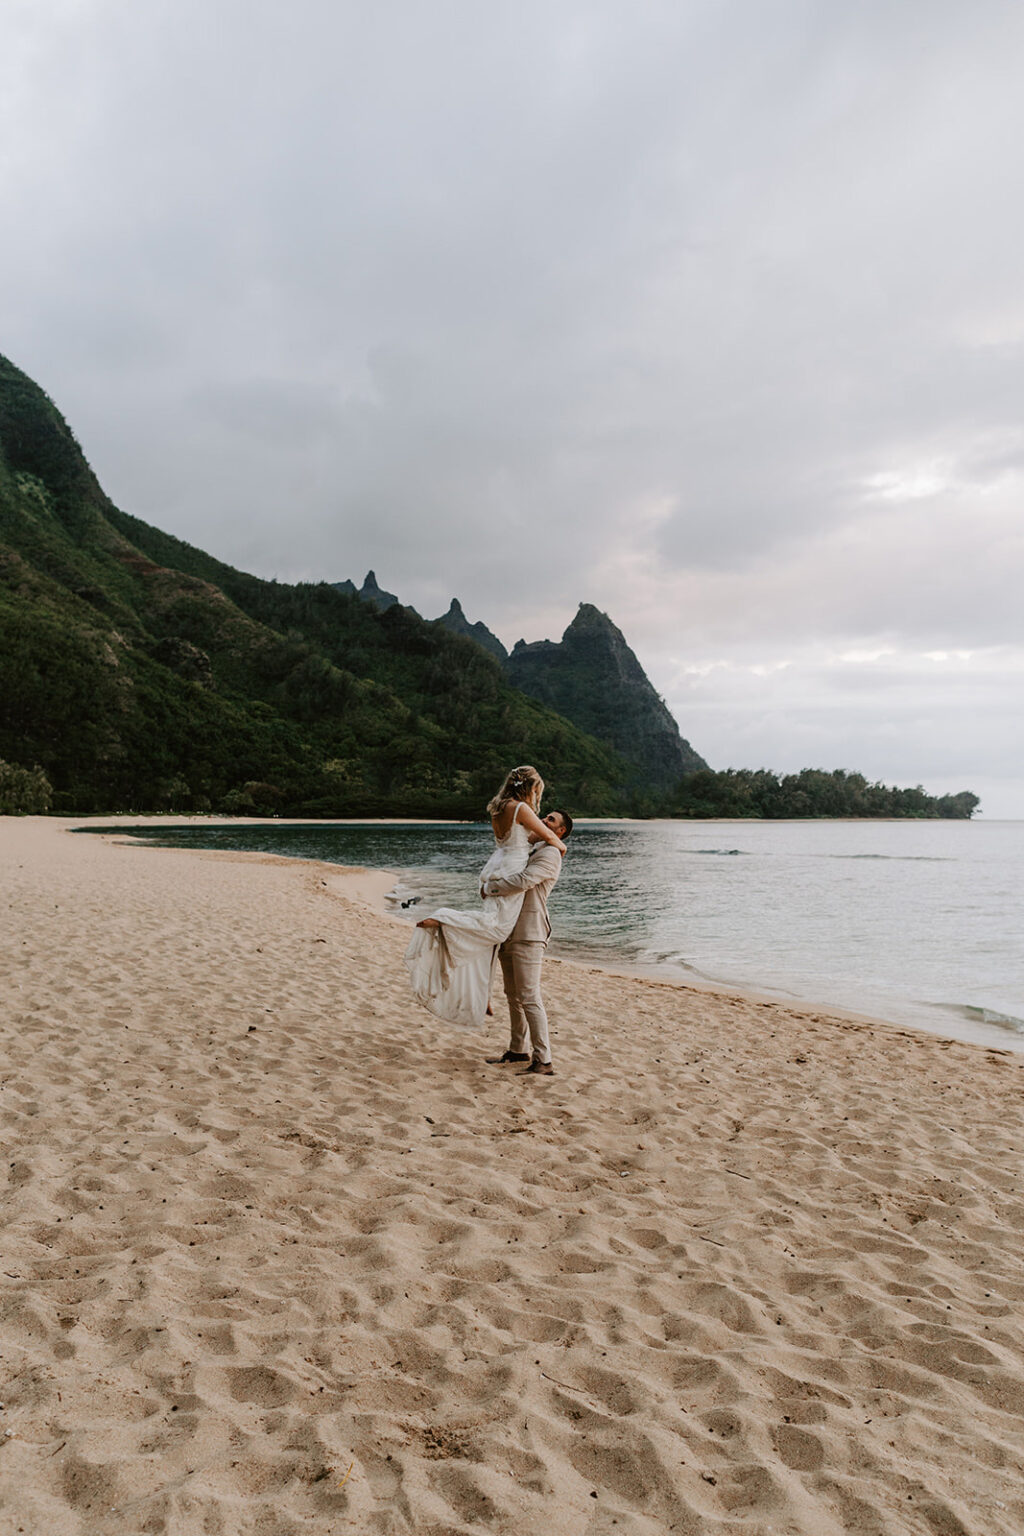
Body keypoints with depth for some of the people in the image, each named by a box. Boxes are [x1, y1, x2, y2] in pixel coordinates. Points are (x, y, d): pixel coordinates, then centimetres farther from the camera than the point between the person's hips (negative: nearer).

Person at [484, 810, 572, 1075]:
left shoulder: (549, 856, -10)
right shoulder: (528, 851, 22)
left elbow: (521, 882, -23)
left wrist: (489, 887, -10)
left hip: (528, 934, -9)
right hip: (509, 931, 9)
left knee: (529, 997, -10)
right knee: (513, 996, 16)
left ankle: (543, 1061, -7)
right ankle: (518, 1050, 28)